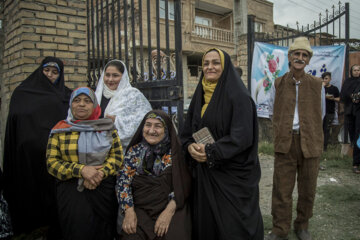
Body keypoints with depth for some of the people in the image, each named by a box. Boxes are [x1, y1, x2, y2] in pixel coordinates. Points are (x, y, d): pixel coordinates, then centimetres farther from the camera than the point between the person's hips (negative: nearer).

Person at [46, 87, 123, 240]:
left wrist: (101, 173, -14)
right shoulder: (60, 129, 7)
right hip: (71, 189, 0)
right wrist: (81, 170, -13)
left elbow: (117, 156, 4)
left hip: (104, 187, 1)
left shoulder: (107, 127, 9)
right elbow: (51, 162, 0)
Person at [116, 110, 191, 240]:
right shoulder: (134, 151, 6)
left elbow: (183, 185, -3)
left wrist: (169, 212, -14)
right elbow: (123, 182, 4)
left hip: (171, 209, -1)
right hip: (140, 210, 2)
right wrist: (129, 211, -8)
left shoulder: (176, 151, 0)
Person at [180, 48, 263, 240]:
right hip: (204, 173, 6)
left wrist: (210, 152, -21)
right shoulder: (199, 96, 9)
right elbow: (187, 131, 10)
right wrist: (190, 146, -11)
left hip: (232, 174, -5)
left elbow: (242, 137, -18)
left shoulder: (238, 96, -11)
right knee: (205, 221, 15)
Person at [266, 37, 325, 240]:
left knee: (307, 189, 11)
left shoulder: (317, 85, 2)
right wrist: (283, 130, 10)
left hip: (310, 142, 0)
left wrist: (307, 131, 13)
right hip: (285, 142, 0)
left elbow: (320, 115, 13)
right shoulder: (278, 84, 3)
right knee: (281, 188, 2)